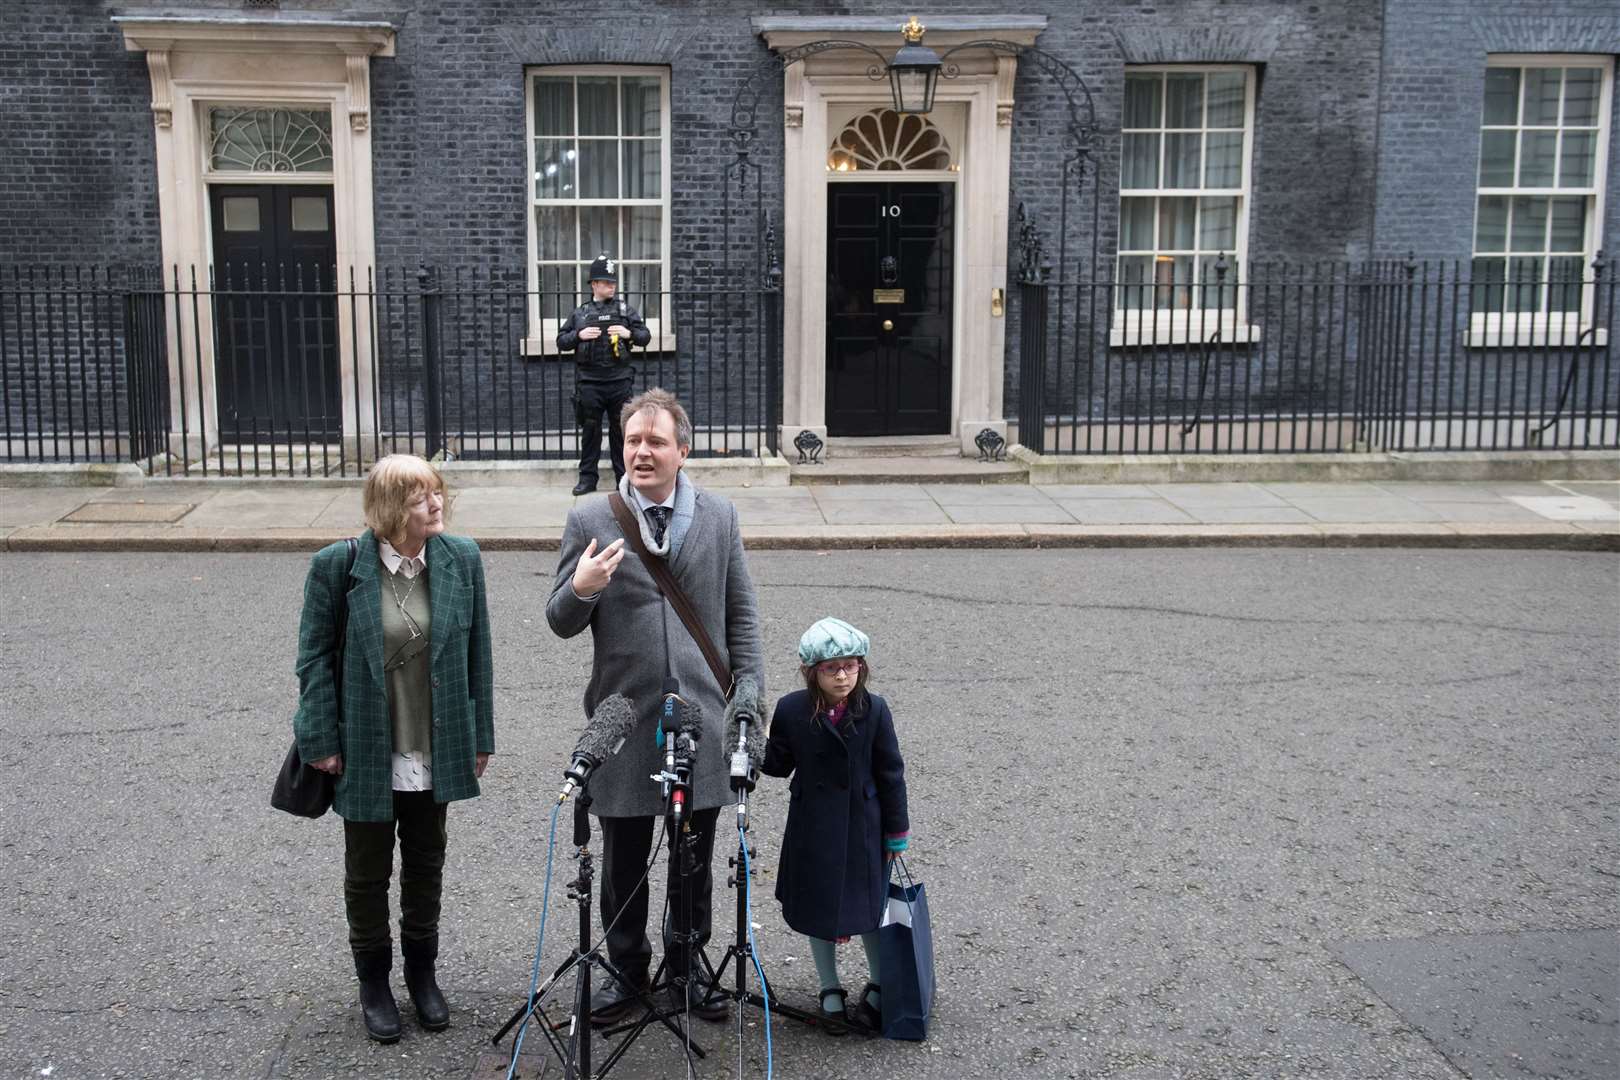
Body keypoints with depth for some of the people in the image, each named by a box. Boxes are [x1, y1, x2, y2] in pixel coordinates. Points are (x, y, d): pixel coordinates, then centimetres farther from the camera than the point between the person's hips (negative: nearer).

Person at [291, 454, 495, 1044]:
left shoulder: (461, 558, -6)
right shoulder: (337, 565, -14)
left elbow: (476, 651, 1)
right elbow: (314, 654, -7)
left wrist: (480, 736, 3)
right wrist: (321, 741, -9)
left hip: (437, 750, 2)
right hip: (367, 755, -2)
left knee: (426, 866, 18)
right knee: (368, 873, 14)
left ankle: (422, 973, 38)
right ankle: (374, 983, 33)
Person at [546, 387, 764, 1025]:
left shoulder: (720, 517, 5)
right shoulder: (588, 521, -1)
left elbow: (741, 614, 10)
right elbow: (561, 624, 1)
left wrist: (750, 689, 2)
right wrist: (581, 589, -20)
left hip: (703, 716, 1)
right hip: (625, 718, -1)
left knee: (695, 858, 13)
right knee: (623, 862, 11)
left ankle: (687, 966, 31)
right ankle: (627, 968, 30)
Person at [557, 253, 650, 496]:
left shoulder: (625, 310, 9)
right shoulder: (580, 313, 10)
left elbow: (645, 336, 9)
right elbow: (561, 341, 11)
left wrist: (629, 333, -10)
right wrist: (579, 335, -8)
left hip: (619, 381, 0)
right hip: (589, 382, 0)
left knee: (620, 430, 5)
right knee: (590, 430, 5)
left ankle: (624, 477, 14)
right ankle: (587, 477, 12)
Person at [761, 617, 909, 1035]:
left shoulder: (874, 710, -10)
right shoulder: (791, 710, -10)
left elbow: (890, 773, -3)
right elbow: (777, 764, 1)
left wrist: (896, 832, 1)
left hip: (863, 826, 0)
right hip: (813, 827, 1)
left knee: (871, 906, 10)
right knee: (817, 907, 11)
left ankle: (880, 988, 31)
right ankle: (831, 992, 28)